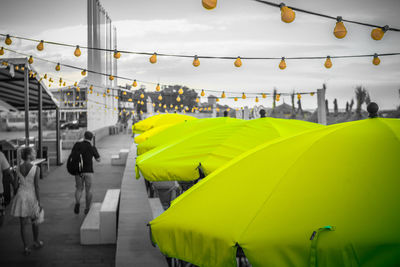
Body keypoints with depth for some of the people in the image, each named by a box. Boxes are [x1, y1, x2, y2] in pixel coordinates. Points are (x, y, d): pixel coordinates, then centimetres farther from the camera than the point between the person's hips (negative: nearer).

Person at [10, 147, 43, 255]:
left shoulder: (18, 167, -5)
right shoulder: (36, 168, -16)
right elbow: (36, 186, -14)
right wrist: (39, 201, -7)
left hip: (21, 195, 2)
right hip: (31, 195, -2)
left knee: (22, 223, 8)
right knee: (34, 221, 19)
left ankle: (25, 247, 11)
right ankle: (36, 242, 35)